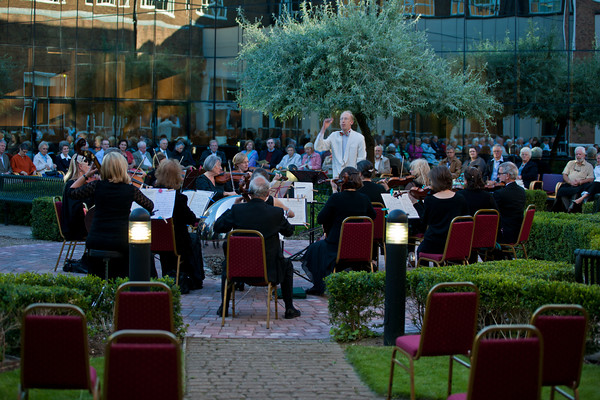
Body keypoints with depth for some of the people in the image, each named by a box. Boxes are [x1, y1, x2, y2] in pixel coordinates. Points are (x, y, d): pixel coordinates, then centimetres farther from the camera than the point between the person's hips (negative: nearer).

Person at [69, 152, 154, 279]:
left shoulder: (96, 186, -4)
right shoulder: (130, 189, -3)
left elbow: (72, 192, 11)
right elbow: (150, 206, 13)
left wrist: (85, 175, 17)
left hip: (95, 241, 1)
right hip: (121, 242, -1)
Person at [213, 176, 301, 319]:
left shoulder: (237, 210, -13)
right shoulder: (276, 212, -13)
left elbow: (218, 227, 1)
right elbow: (289, 231, 6)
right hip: (269, 268, -1)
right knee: (287, 266, 30)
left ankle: (224, 307, 32)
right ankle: (289, 309, 27)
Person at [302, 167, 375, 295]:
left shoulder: (336, 198, -18)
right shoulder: (364, 199, -4)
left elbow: (320, 219, -12)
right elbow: (372, 216, 15)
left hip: (337, 244, -5)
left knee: (315, 248, 25)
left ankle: (318, 286, 23)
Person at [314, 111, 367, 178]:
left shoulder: (359, 138, 3)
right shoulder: (334, 136, 11)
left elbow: (361, 160, 2)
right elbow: (318, 147, 2)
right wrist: (323, 129, -5)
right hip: (336, 175, 2)